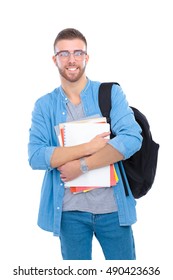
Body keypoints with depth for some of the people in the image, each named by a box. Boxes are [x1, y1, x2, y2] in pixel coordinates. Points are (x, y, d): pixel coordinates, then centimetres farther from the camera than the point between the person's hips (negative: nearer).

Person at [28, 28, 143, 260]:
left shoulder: (111, 93, -1)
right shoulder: (44, 106, 2)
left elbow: (132, 139, -15)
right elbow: (35, 156, -11)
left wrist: (82, 166, -18)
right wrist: (89, 147, -19)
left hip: (113, 206, -1)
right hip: (70, 211, 1)